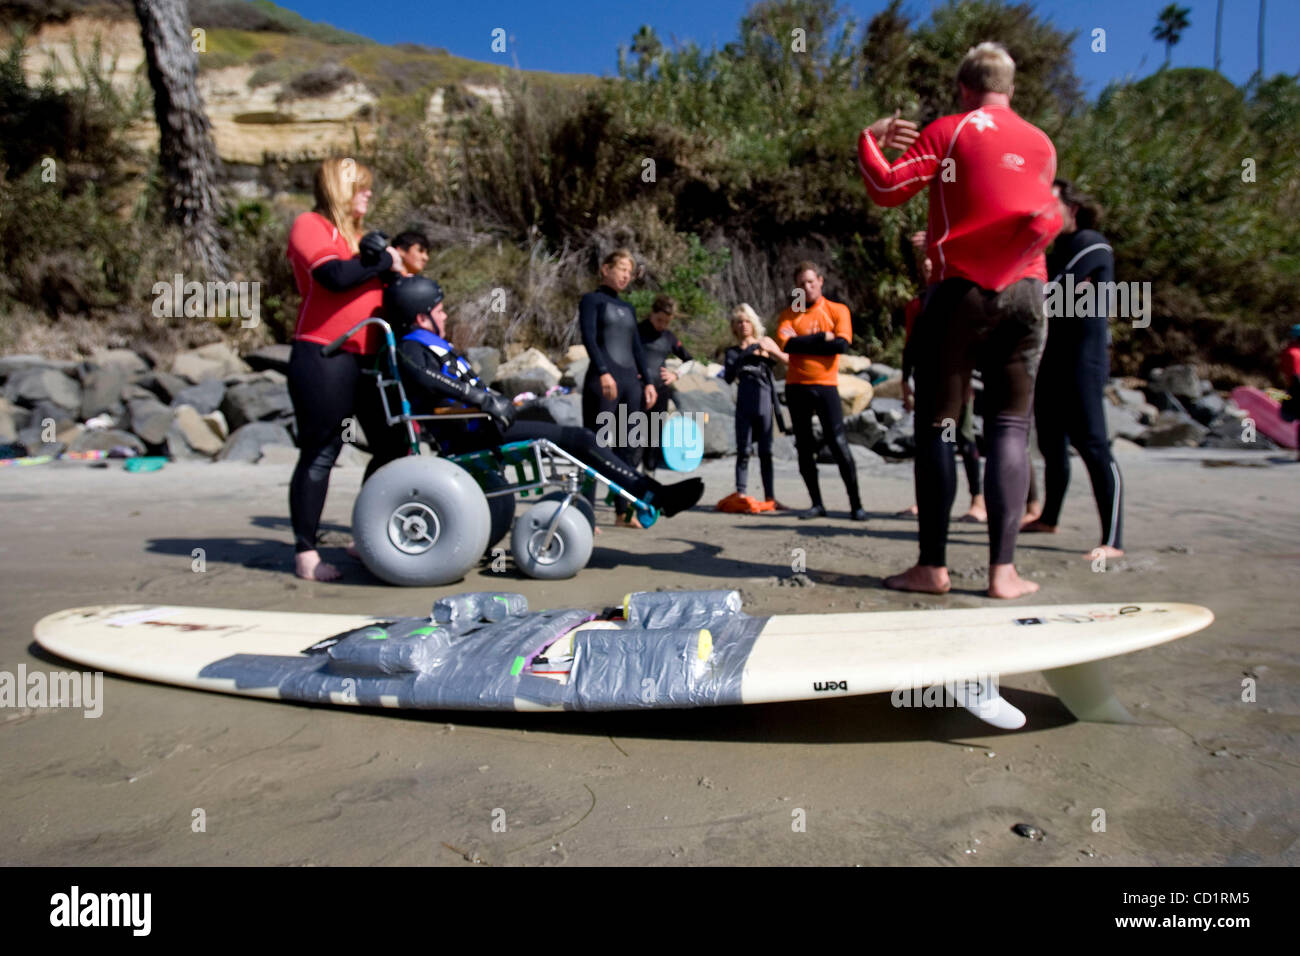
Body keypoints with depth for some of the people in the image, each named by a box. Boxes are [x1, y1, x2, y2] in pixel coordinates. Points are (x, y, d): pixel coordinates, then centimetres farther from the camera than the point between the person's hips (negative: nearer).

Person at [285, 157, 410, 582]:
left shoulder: (357, 234, 23)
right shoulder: (310, 225, -1)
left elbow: (375, 286, 21)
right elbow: (336, 276, -18)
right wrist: (384, 261, -6)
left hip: (370, 355, 8)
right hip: (323, 356, -8)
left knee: (392, 446, 7)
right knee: (321, 453, -3)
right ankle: (306, 552, 7)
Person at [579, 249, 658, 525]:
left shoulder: (628, 309, 23)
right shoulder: (592, 300, 5)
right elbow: (589, 338, -9)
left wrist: (648, 381, 13)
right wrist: (603, 372, -22)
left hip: (631, 381, 7)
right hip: (603, 380, -6)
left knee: (629, 449, 6)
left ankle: (624, 509, 13)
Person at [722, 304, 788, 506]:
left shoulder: (765, 342, 9)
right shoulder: (732, 352, 11)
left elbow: (787, 360, 1)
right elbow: (728, 379, 1)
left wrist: (769, 351, -13)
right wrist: (727, 365, -15)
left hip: (764, 402, 0)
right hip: (744, 404, 1)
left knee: (765, 452, 3)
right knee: (743, 451, -1)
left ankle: (770, 497, 7)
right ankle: (740, 494, 0)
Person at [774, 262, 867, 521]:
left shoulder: (838, 310, 4)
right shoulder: (789, 315, 8)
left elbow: (842, 345, -11)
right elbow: (785, 344, -10)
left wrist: (803, 341, -8)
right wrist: (822, 338, -10)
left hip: (825, 385, -2)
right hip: (796, 386, 3)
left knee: (838, 443, -8)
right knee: (804, 448, 4)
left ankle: (856, 504, -2)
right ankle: (817, 504, 12)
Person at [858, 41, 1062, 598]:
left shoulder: (947, 132, 2)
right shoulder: (1042, 145, 16)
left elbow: (887, 190, -3)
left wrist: (869, 141, 13)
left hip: (961, 289, -3)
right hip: (1026, 292, 4)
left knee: (936, 426, 1)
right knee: (1009, 428, 3)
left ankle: (932, 567, 0)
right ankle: (1003, 570, -1)